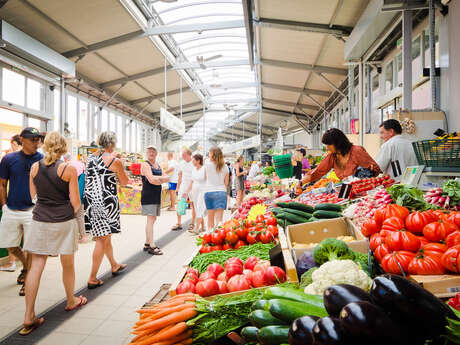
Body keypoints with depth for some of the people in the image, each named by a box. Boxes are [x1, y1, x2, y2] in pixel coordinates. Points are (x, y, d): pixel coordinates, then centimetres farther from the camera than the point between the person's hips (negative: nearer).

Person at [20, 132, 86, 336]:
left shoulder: (35, 167, 1)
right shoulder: (68, 169, -11)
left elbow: (33, 196, 11)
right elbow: (75, 202, -10)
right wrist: (73, 211, 8)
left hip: (39, 220, 3)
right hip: (63, 221, -3)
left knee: (36, 266, 6)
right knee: (67, 265, 14)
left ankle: (29, 317, 8)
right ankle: (71, 301, 34)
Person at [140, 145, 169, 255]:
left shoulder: (158, 165, 18)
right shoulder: (145, 164, -6)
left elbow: (167, 178, 8)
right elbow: (151, 179, -20)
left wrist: (157, 178, -9)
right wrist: (161, 178, -5)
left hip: (157, 196, 8)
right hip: (148, 196, -8)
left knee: (153, 219, 11)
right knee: (150, 220, -10)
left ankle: (147, 244, 20)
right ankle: (152, 246, -10)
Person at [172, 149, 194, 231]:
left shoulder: (193, 164, -10)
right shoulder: (182, 163, 8)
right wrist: (178, 187, 15)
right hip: (183, 187, 5)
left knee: (193, 206, 6)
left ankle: (192, 223, 18)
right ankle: (179, 224, 9)